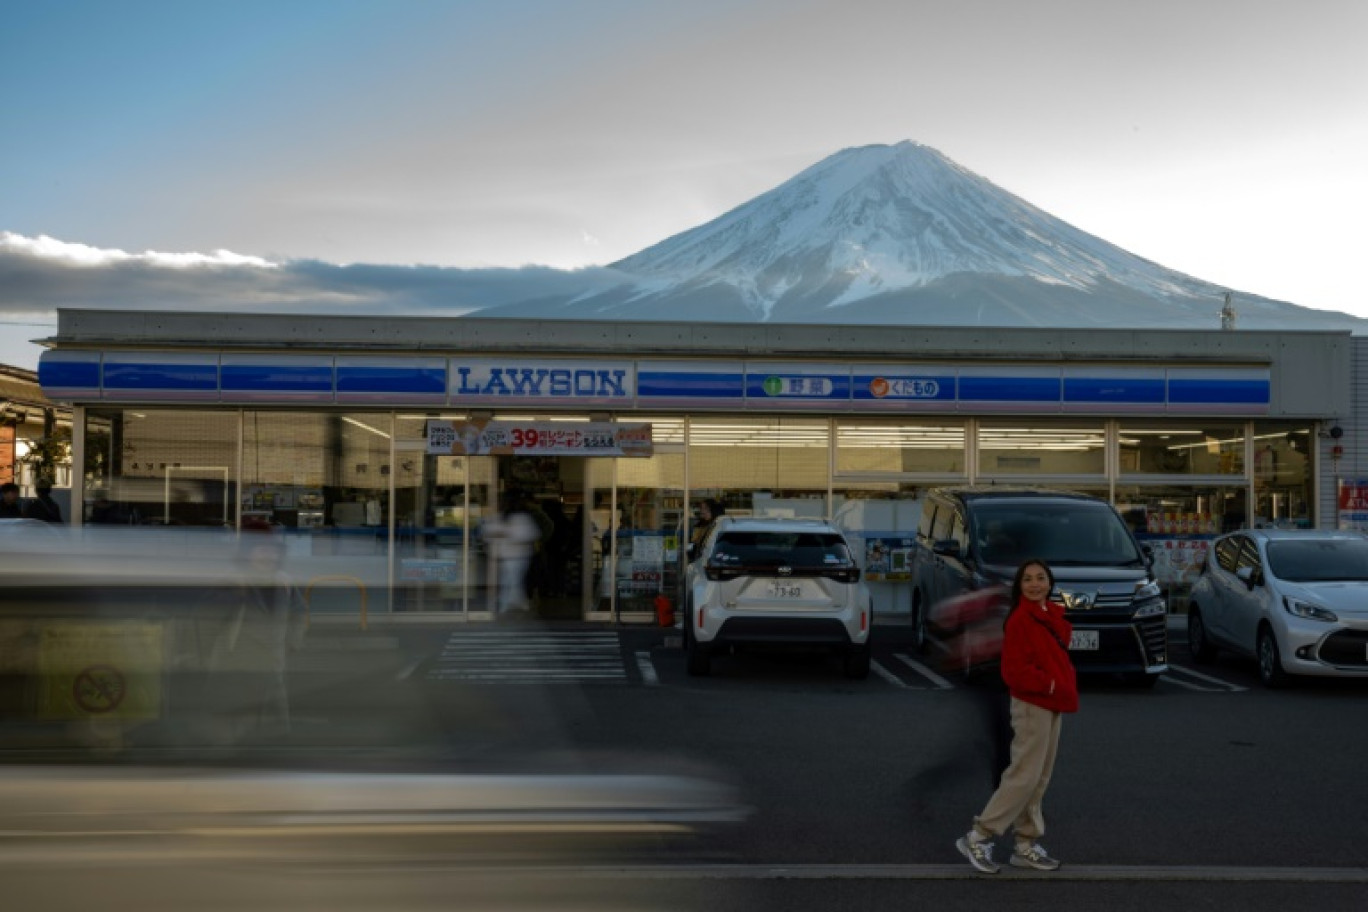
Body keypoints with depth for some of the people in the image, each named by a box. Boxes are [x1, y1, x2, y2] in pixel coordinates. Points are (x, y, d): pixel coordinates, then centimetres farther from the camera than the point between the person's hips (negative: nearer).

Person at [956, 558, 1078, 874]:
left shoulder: (1053, 616, 12)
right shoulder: (1020, 620, -16)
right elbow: (1014, 671, -20)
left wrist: (1064, 686, 9)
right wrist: (1049, 684, -22)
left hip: (1052, 704, 9)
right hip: (1032, 706, -9)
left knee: (1039, 780, 12)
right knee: (1024, 776, -9)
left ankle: (1026, 845, 20)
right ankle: (978, 837, -2)